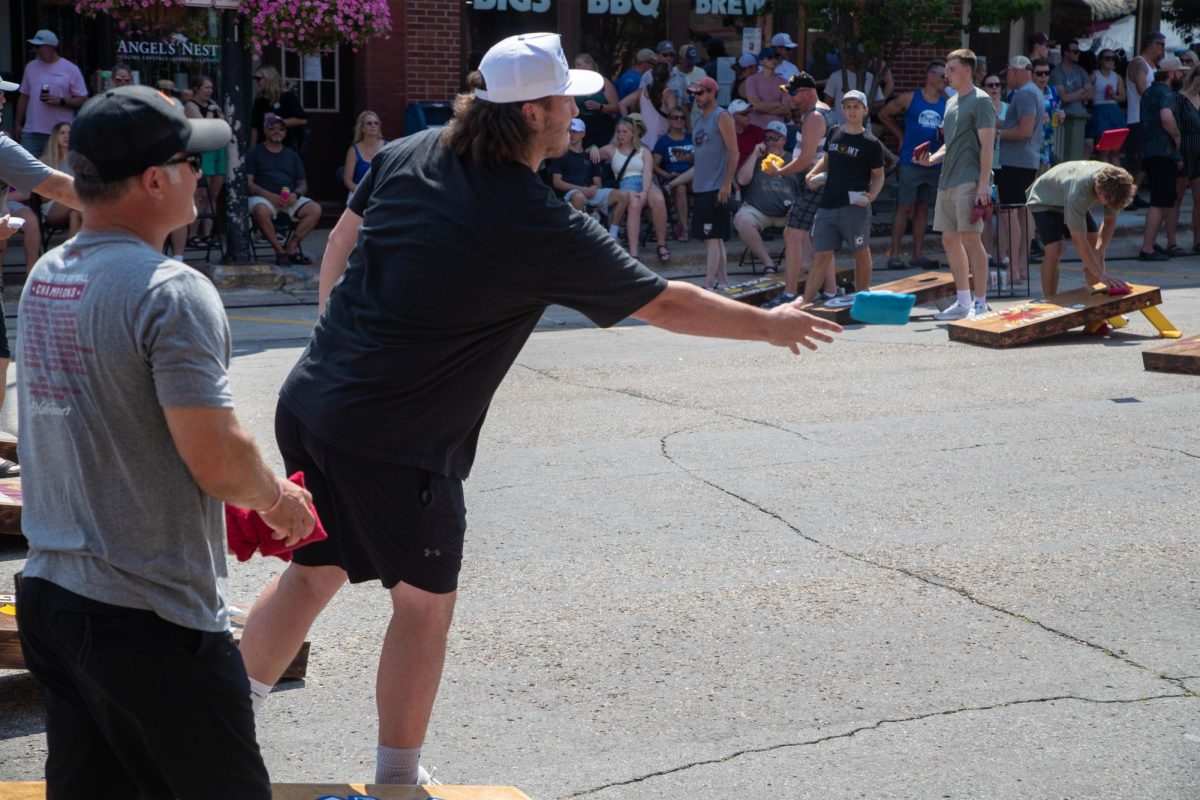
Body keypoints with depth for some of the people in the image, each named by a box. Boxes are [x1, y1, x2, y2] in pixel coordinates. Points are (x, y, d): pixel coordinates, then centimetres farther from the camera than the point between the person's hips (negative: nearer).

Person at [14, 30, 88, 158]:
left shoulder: (70, 69, 0)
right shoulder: (31, 67, 12)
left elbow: (83, 100, -1)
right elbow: (24, 97, 17)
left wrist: (60, 101, -16)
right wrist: (18, 124, 14)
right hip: (31, 132, 3)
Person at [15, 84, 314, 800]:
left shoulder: (46, 277, 9)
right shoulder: (173, 291, -18)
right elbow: (217, 459, -21)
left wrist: (248, 494, 18)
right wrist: (278, 498, 1)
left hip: (48, 597, 8)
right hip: (151, 620, -8)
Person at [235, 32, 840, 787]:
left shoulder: (409, 156, 2)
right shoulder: (542, 228, -15)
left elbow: (342, 241, 15)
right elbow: (666, 303, -7)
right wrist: (771, 325, 7)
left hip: (309, 404, 7)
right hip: (398, 446, -7)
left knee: (312, 574, 22)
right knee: (425, 604, 12)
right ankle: (397, 780, 22)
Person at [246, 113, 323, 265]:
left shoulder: (292, 156, 23)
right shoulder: (254, 153, 11)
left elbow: (303, 184, 18)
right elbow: (248, 183, 0)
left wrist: (296, 194, -8)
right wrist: (270, 196, -16)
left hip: (289, 199, 4)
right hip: (263, 197, -4)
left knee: (315, 209, -23)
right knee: (261, 211, -40)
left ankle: (291, 246, -17)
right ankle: (279, 250, -24)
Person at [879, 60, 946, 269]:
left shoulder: (947, 103, 7)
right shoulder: (910, 98, -1)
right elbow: (884, 114, 9)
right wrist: (900, 135, 6)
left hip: (934, 163, 4)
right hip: (911, 163, -3)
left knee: (922, 209, 9)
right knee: (904, 208, -5)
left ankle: (918, 254, 13)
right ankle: (894, 254, -3)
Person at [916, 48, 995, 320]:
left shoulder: (980, 101, -6)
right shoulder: (952, 103, 19)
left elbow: (986, 145, -12)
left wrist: (984, 184, -19)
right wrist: (931, 158, 7)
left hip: (969, 181, -9)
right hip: (947, 180, 9)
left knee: (970, 238, -10)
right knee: (950, 240, 9)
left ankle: (980, 303, -5)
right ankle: (963, 302, 16)